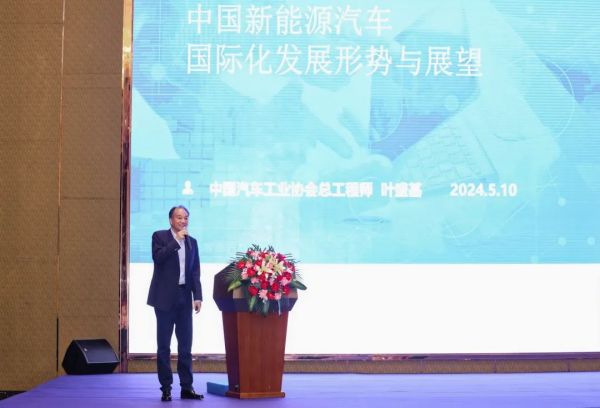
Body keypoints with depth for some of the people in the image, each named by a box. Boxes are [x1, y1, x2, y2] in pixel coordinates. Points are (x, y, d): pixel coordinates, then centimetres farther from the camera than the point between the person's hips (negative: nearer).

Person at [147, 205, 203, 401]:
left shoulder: (192, 242, 12)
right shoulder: (159, 236, 1)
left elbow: (196, 272, 11)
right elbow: (158, 257, -18)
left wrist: (197, 296, 2)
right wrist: (176, 240, -15)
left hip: (185, 298, 4)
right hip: (165, 297, -4)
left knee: (185, 345, 5)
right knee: (164, 345, 0)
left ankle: (186, 387, 9)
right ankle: (166, 388, 5)